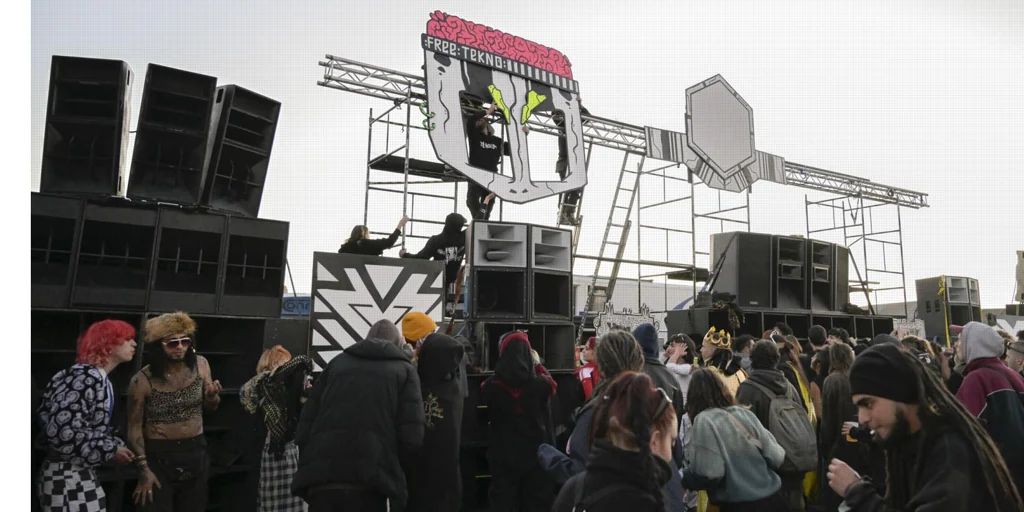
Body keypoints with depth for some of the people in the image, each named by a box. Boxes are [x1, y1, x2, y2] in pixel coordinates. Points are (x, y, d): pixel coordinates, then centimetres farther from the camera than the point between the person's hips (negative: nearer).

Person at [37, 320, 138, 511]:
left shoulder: (100, 379, 10)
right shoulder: (86, 377, -19)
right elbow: (61, 430, -26)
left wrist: (116, 446, 3)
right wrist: (110, 449, -17)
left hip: (80, 474, 9)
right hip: (66, 476, -9)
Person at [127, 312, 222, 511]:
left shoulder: (200, 364, -3)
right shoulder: (142, 380, -14)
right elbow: (134, 427, -9)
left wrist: (212, 396, -14)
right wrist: (143, 469, -14)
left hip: (196, 452, 4)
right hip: (158, 456, -4)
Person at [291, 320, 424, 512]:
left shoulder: (337, 362, 21)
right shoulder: (404, 370, 12)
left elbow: (304, 427, 12)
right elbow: (411, 437, -2)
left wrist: (310, 469, 17)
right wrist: (393, 471, 14)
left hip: (321, 480, 3)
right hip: (368, 483, -2)